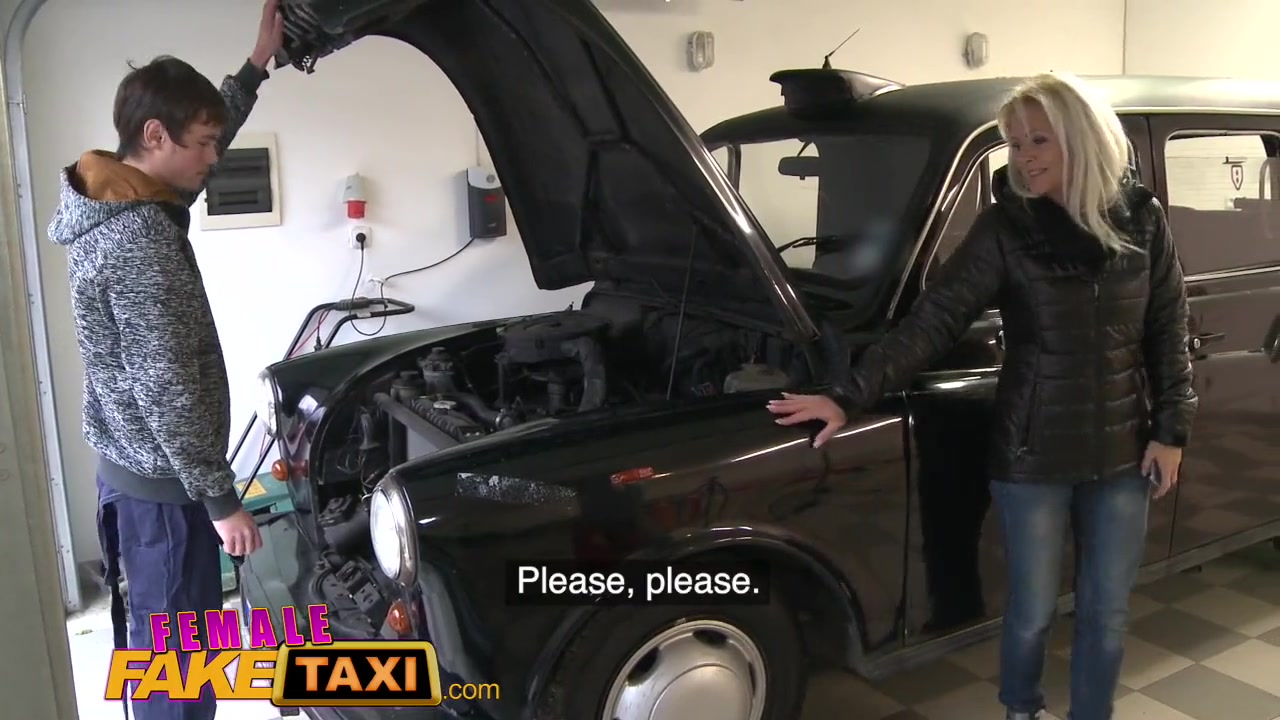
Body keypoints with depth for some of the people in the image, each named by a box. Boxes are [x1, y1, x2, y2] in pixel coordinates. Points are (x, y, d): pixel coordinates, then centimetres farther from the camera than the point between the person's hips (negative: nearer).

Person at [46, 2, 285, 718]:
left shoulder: (108, 201, 5)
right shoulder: (139, 242, -26)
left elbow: (200, 155, 20)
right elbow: (168, 391, -26)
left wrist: (258, 65, 15)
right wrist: (222, 500, -20)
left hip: (127, 462, 10)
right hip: (161, 480, -10)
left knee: (153, 635, 24)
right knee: (179, 655, 4)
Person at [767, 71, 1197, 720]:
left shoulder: (1141, 220, -2)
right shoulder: (1005, 228, -10)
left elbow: (1169, 332, 6)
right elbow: (932, 321, -17)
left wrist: (1171, 430, 2)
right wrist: (849, 397, -25)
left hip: (1122, 451, 2)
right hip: (1033, 455, -2)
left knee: (1106, 612, 13)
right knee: (1032, 612, 11)